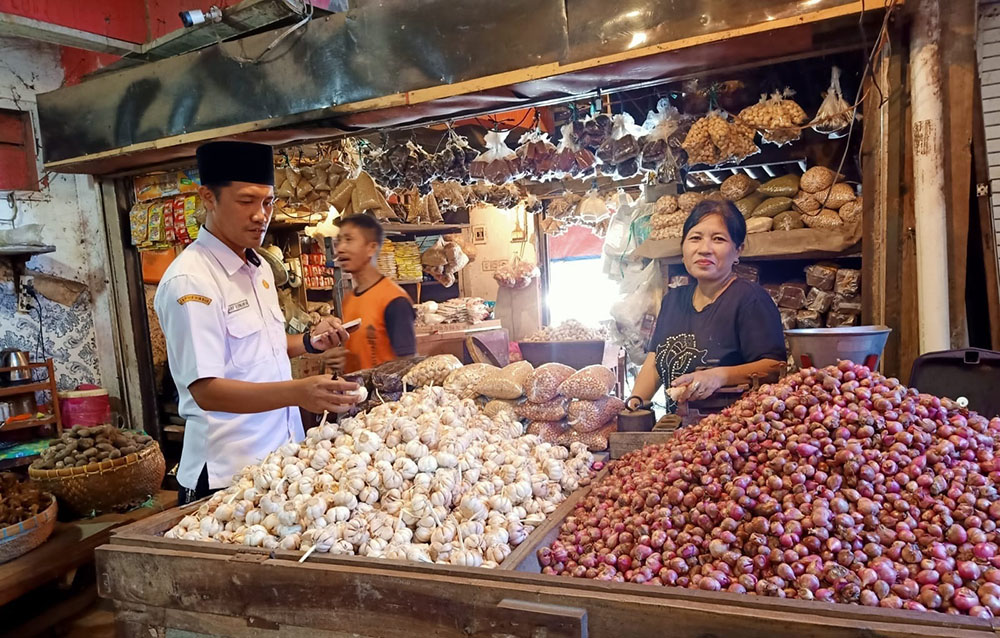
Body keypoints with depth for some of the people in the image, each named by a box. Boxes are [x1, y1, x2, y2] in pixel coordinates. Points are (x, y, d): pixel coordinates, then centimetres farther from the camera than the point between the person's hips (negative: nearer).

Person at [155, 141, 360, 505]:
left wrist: (309, 343, 3)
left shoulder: (259, 269, 9)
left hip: (282, 457, 8)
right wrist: (296, 392, -37)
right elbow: (205, 389, -24)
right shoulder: (189, 281, -18)